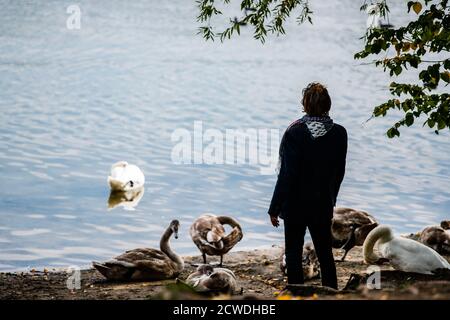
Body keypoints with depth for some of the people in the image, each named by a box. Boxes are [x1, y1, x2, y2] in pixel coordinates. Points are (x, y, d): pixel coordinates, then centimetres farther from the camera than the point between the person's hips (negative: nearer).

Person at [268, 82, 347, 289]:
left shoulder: (294, 132, -18)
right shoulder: (339, 133, -5)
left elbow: (287, 175, -17)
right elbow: (339, 172, 5)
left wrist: (275, 208, -9)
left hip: (296, 205, -4)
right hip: (323, 205, 4)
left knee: (293, 255, 8)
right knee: (325, 255, 16)